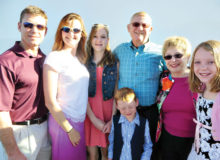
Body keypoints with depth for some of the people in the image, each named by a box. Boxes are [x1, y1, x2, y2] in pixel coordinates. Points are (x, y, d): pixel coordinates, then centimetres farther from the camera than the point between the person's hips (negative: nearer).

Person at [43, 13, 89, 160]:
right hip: (63, 122, -6)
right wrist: (70, 130, -11)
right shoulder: (54, 58, -12)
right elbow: (50, 102, -13)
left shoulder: (82, 58, 8)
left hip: (81, 120, 6)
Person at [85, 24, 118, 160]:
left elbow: (117, 94, -1)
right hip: (89, 111, 0)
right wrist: (93, 118, -11)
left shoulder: (115, 63, 0)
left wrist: (112, 120, -8)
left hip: (108, 110, 1)